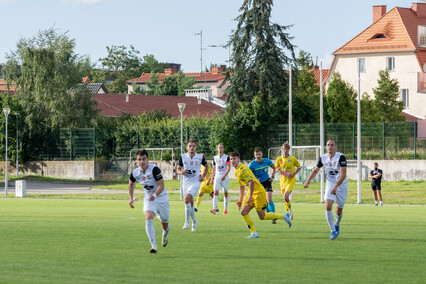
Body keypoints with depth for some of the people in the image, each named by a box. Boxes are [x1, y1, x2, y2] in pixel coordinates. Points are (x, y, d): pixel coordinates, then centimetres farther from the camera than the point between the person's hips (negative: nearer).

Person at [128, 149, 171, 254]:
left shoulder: (154, 169, -23)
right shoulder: (135, 173, -6)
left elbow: (161, 185, -23)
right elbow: (131, 184, 16)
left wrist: (155, 195, -40)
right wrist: (131, 198, 7)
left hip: (161, 198, -2)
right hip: (148, 199, 2)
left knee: (164, 225, 11)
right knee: (148, 218, -25)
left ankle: (166, 232, 51)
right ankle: (153, 245, -31)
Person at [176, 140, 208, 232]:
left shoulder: (200, 157, -2)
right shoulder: (183, 157, -1)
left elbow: (206, 166, 17)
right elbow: (178, 169, 7)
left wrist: (203, 176, 3)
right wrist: (181, 172, -16)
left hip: (195, 182, -3)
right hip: (185, 183, 3)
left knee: (187, 199, -24)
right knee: (190, 203, 11)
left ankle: (187, 221, -16)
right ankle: (194, 221, 36)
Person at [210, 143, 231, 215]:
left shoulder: (227, 157, -3)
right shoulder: (215, 158, 10)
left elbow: (228, 168, -11)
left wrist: (224, 176, -24)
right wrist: (212, 178, 14)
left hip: (225, 178, -2)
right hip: (217, 177, 2)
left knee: (225, 193, 5)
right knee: (216, 192, -13)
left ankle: (225, 209, 15)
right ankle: (214, 208, -23)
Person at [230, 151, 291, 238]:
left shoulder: (242, 169, -18)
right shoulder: (236, 171, 13)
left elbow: (251, 182, -25)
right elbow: (241, 186, 24)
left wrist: (250, 197, -27)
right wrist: (241, 200, 23)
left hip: (259, 192, -9)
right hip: (251, 192, 9)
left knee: (262, 217, -3)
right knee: (243, 212, -5)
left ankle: (283, 216, 14)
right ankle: (254, 233, 0)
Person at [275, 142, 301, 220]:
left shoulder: (293, 159, -5)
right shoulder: (279, 159, 2)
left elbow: (299, 167, 6)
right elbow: (276, 168, 14)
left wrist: (293, 174, -9)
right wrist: (278, 169, -10)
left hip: (290, 181, -4)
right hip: (282, 180, 4)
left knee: (285, 197, -21)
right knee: (285, 198, 9)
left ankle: (290, 209, 5)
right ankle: (288, 213, 27)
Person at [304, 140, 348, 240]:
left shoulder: (341, 157, -19)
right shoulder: (323, 158, -3)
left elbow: (343, 174, -26)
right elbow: (315, 170, 13)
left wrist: (336, 186, -35)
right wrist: (308, 181, 0)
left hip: (341, 185, -2)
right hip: (330, 185, 2)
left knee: (339, 210, 8)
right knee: (328, 207, -18)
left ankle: (337, 224, 42)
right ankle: (333, 232, -11)